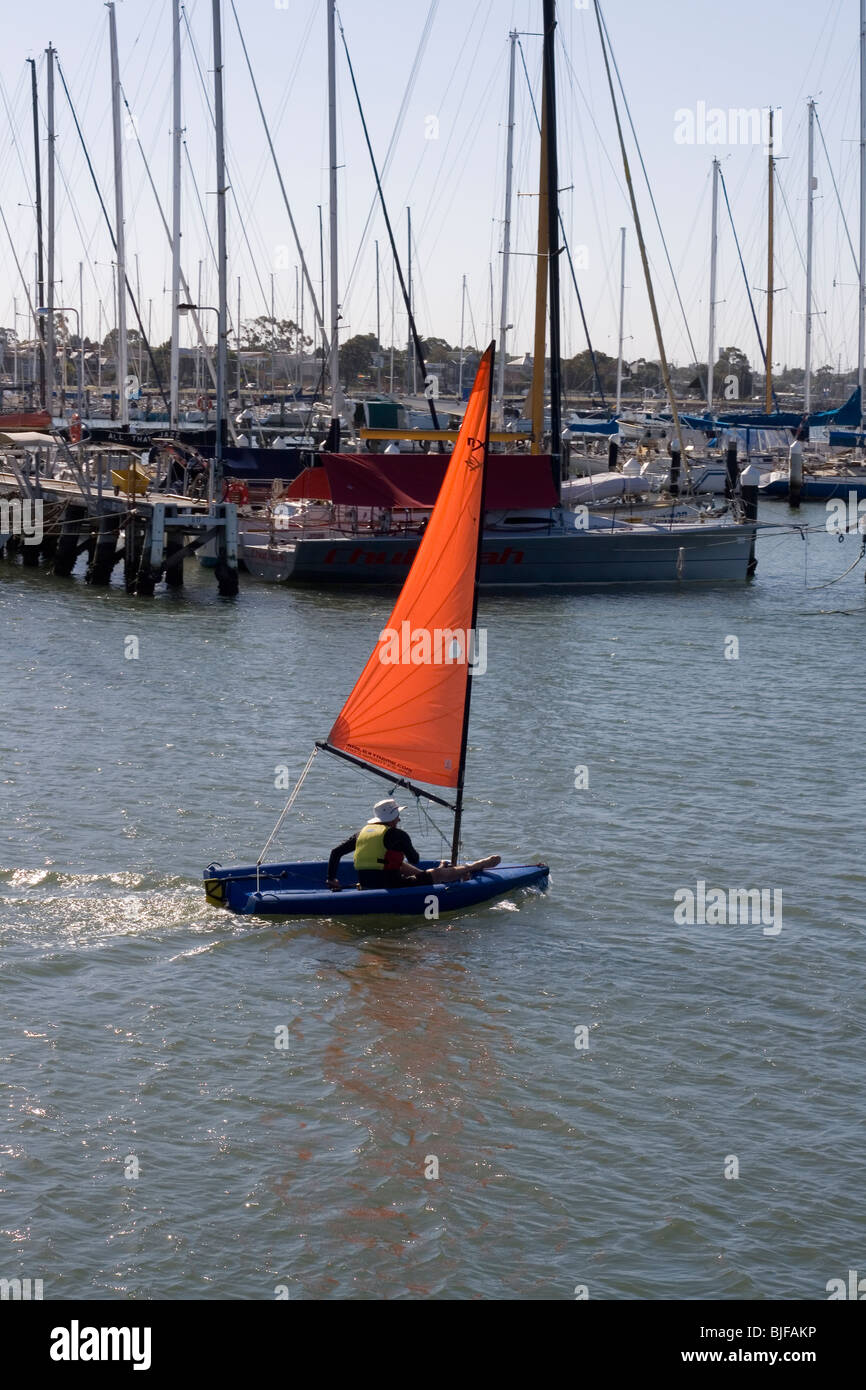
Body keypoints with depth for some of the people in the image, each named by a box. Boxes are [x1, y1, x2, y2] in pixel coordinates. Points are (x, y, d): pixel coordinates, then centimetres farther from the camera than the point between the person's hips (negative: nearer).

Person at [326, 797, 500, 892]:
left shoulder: (363, 831, 8)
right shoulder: (396, 834, -10)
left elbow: (336, 852, 7)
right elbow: (415, 859, 0)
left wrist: (331, 879, 14)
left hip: (365, 885, 7)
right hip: (390, 887, -7)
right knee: (439, 873, 9)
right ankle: (478, 866, 27)